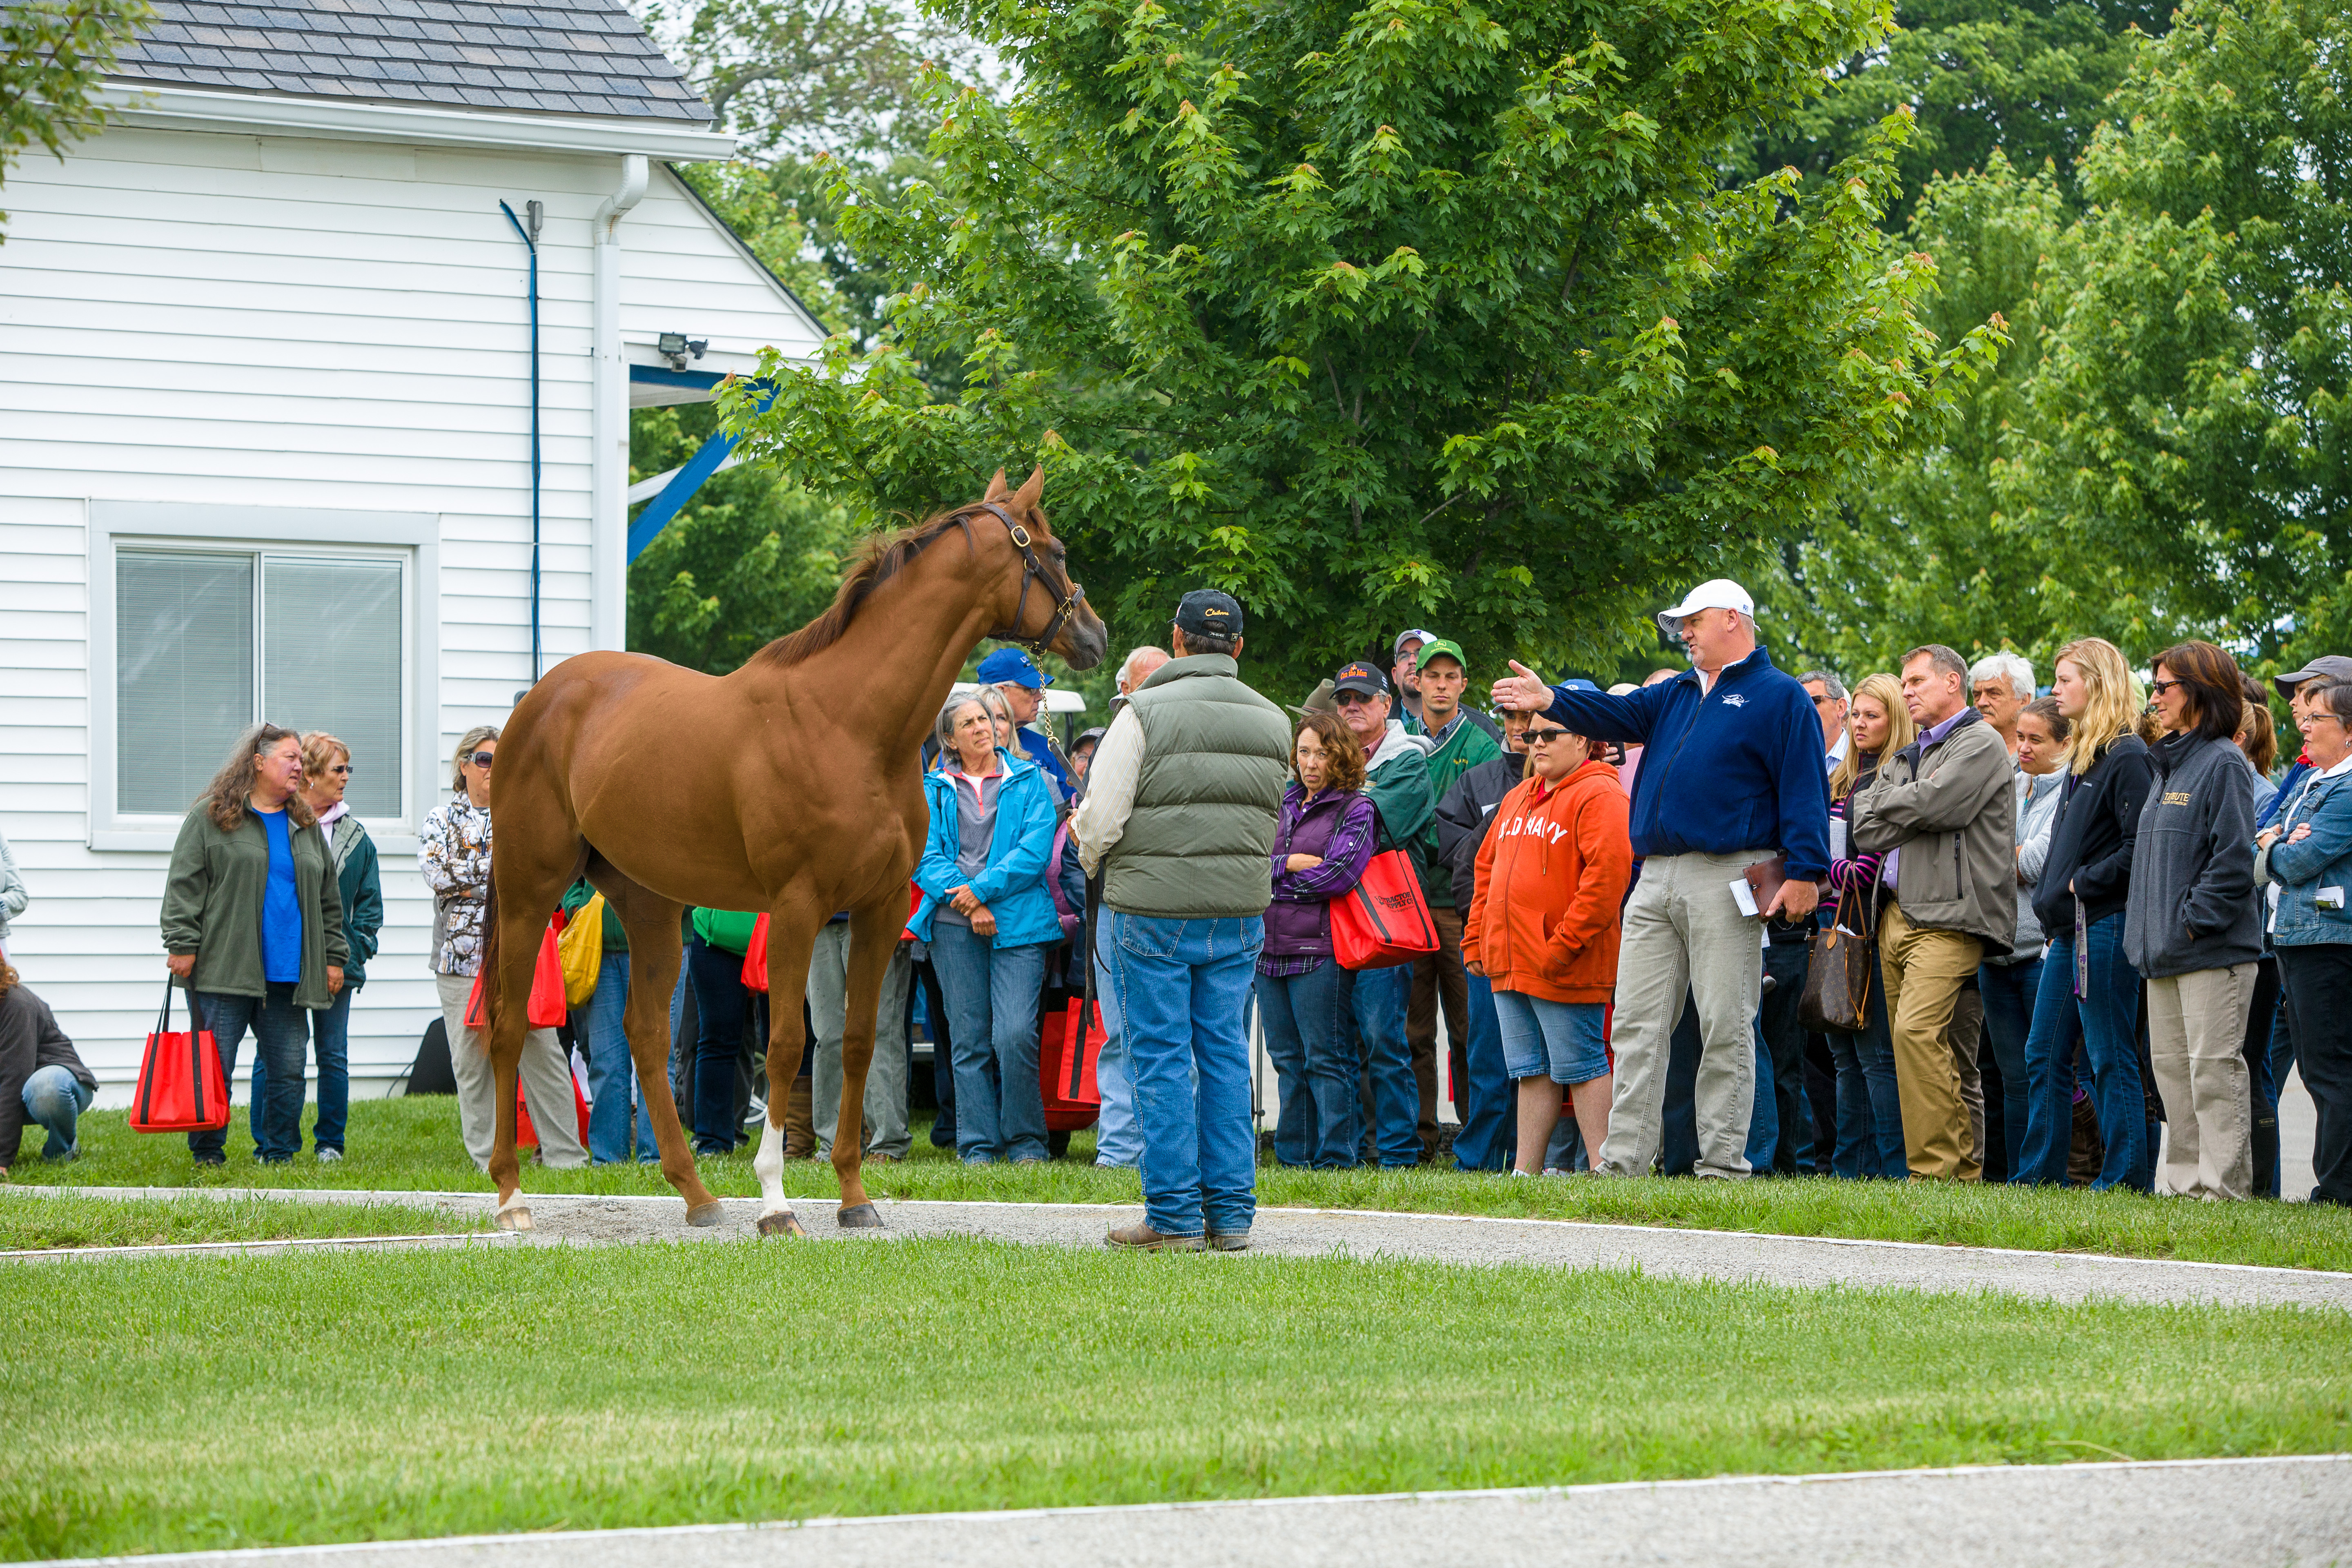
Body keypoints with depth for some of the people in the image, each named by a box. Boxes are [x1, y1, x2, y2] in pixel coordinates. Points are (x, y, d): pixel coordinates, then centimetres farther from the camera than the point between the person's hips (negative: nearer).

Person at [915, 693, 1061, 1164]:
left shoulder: (1029, 781, 9)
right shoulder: (933, 789, 13)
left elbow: (1035, 851, -1)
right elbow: (926, 856, 4)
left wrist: (982, 889, -11)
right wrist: (965, 903, -12)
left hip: (1018, 925, -2)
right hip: (954, 926, 2)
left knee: (1015, 1035, -13)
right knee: (969, 1039, 1)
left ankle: (1026, 1142, -1)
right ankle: (977, 1145, 7)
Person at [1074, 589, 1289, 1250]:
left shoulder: (1145, 713, -10)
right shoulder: (1272, 723, 7)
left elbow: (1101, 816, -11)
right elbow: (1269, 817, 12)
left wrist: (1093, 858, 10)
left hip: (1153, 911, -5)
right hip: (1241, 911, 5)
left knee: (1161, 1059, 1)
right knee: (1224, 1055, 11)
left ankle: (1174, 1217, 1)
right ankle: (1231, 1213, 11)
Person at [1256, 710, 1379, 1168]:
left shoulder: (1356, 809, -1)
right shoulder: (1281, 802, 15)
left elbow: (1339, 876, -13)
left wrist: (1273, 873, -4)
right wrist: (1293, 864, -9)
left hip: (1319, 951, -6)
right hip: (1270, 948, 6)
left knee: (1324, 1058, -4)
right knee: (1286, 1058, 10)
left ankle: (1336, 1156, -1)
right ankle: (1293, 1155, 16)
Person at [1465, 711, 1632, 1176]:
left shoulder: (1599, 796, -9)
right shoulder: (1518, 798, 19)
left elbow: (1608, 874, -19)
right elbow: (1488, 868, 24)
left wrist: (1563, 945, -21)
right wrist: (1476, 938, 15)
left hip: (1564, 969, -8)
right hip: (1509, 963, 8)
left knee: (1580, 1067, -6)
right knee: (1531, 1070, 11)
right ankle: (1526, 1169, 14)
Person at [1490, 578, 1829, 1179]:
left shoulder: (1780, 697, 1)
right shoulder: (1678, 694, 24)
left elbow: (1804, 787, -6)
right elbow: (1621, 716, 12)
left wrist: (1806, 872, -15)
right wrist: (1550, 701, -3)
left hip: (1727, 879, -7)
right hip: (1657, 880, 7)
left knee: (1725, 1026, -5)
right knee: (1637, 1023, 2)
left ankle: (1722, 1161, -1)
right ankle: (1624, 1158, 2)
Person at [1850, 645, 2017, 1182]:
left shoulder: (1981, 744, 0)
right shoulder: (1903, 758, 25)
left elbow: (1932, 804, -15)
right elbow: (1866, 830, 13)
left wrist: (1888, 805, 3)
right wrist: (1907, 815, -5)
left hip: (1947, 917, -9)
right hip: (1895, 914, 9)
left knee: (1917, 1030, -21)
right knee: (1916, 1039, 5)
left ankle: (1937, 1163, -19)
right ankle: (1965, 1168, 8)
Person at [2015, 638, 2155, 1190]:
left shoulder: (2127, 759, -12)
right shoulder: (2082, 759, 18)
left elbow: (2141, 847, -19)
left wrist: (2084, 882, -14)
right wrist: (2050, 896, 14)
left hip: (2105, 925, -10)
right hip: (2068, 928, 10)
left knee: (2110, 1057, -6)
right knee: (2044, 1056, 10)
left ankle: (2125, 1177, -2)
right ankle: (2040, 1172, 15)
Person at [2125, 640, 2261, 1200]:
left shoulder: (2223, 764, -10)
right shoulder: (2168, 764, 17)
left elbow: (2233, 859, -16)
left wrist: (2191, 922, -17)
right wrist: (2140, 921, 13)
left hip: (2214, 950, -9)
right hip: (2165, 953, 9)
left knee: (2213, 1067, -7)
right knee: (2170, 1066, 10)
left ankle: (2222, 1183, -6)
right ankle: (2182, 1179, 15)